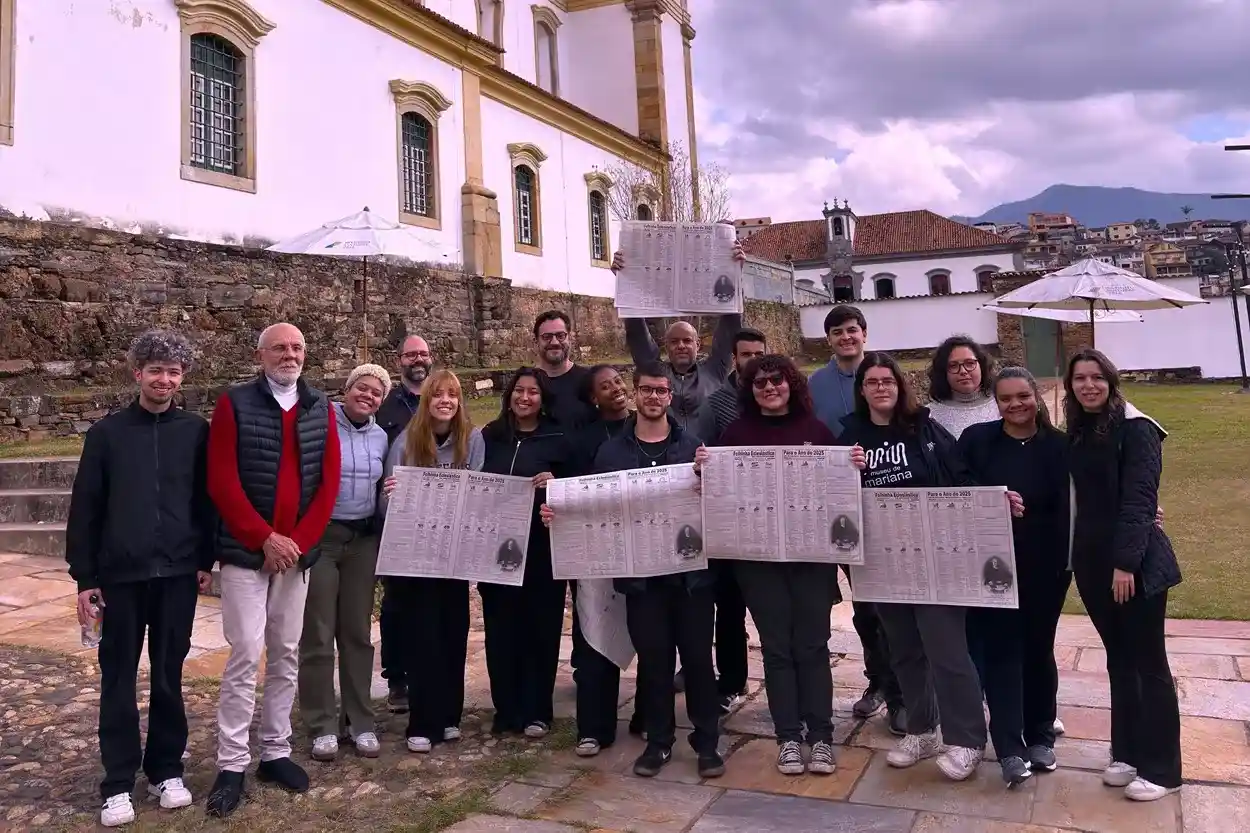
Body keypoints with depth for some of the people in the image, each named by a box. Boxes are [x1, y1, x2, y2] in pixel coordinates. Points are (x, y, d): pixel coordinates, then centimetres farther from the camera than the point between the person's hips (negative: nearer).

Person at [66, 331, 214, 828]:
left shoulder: (196, 431, 3)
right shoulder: (106, 433, 2)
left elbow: (207, 499, 5)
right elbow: (84, 508, 3)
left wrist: (206, 560, 1)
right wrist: (83, 576, 0)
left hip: (177, 573, 0)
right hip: (120, 574, 0)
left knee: (169, 677, 9)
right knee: (119, 680, 7)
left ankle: (166, 771, 23)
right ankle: (118, 784, 17)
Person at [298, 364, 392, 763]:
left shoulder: (380, 436, 10)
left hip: (363, 539, 5)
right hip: (319, 536, -4)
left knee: (358, 633, 10)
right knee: (318, 635, 1)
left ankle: (360, 722, 19)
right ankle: (322, 725, 13)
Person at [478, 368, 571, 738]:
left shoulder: (557, 439, 2)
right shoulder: (490, 435, 9)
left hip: (541, 546, -2)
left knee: (540, 627, 3)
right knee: (500, 628, 6)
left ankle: (536, 711, 15)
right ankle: (506, 710, 18)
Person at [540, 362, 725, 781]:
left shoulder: (692, 446, 4)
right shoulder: (612, 450, 6)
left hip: (690, 569, -1)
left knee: (698, 657, 6)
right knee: (653, 660, 9)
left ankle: (707, 742, 21)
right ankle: (658, 741, 26)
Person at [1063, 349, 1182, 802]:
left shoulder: (1136, 429, -11)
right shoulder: (1077, 433, 10)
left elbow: (1139, 499, -17)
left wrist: (1126, 562, -22)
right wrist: (1077, 555, 6)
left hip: (1135, 563, -7)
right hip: (1093, 561, 7)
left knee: (1148, 663, 2)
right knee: (1119, 660, 15)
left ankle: (1161, 767, 13)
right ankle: (1128, 753, 26)